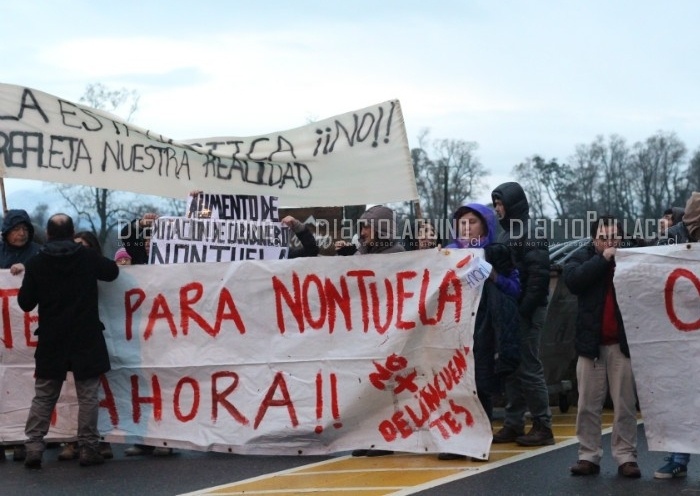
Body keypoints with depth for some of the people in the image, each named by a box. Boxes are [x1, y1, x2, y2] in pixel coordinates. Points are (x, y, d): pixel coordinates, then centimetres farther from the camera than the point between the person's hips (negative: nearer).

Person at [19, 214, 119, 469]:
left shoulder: (36, 263, -6)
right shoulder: (88, 257, -5)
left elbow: (25, 303, 0)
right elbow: (112, 271, 16)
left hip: (51, 341, 1)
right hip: (86, 339, -1)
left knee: (43, 397, 10)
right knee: (87, 396, 4)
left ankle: (33, 448, 4)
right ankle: (88, 449, 2)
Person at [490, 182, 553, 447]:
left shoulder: (531, 233, -10)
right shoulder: (507, 234, 17)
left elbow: (538, 276, -18)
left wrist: (523, 310, -20)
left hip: (526, 313, -9)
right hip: (509, 312, 9)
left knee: (529, 369, -6)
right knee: (510, 369, 9)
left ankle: (542, 426, 0)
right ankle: (513, 424, 14)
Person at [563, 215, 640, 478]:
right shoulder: (582, 257, 5)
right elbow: (572, 279, -16)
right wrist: (603, 259, -16)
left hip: (622, 342, 0)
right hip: (591, 341, 0)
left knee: (625, 405, 1)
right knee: (588, 405, 3)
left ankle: (626, 457, 6)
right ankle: (588, 456, 10)